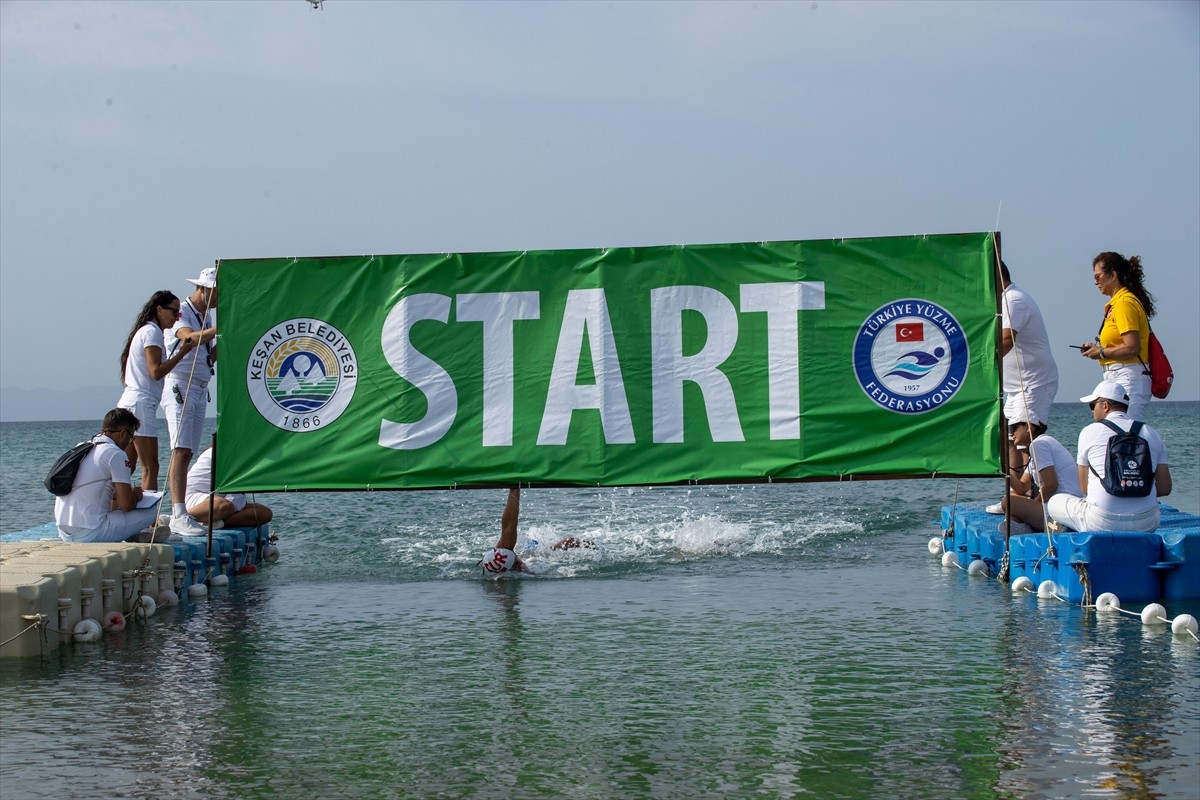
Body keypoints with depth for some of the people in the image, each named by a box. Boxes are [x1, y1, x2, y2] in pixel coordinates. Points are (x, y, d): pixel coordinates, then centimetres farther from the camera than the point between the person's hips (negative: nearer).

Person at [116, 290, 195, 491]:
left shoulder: (143, 331, 23)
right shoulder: (152, 332, -7)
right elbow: (156, 371, -16)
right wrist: (181, 353, -11)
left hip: (128, 402, 10)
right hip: (141, 403, -10)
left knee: (127, 467, 8)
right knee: (150, 467, -12)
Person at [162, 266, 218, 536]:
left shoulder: (207, 315, 19)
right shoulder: (181, 312, -8)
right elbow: (190, 337, -29)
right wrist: (218, 328, -45)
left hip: (200, 390, 9)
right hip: (179, 386, -9)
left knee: (186, 453, 6)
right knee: (181, 451, -18)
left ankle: (177, 513, 7)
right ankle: (179, 516, -26)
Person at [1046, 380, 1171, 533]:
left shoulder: (1090, 432, 1)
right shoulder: (1152, 434, 9)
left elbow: (1084, 487, 7)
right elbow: (1165, 488, 8)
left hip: (1102, 523, -4)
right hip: (1146, 523, 4)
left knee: (1054, 502, 20)